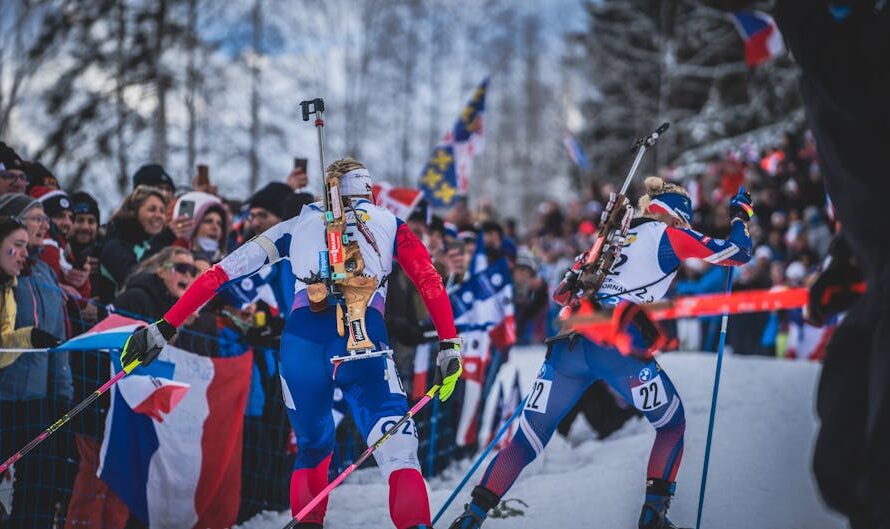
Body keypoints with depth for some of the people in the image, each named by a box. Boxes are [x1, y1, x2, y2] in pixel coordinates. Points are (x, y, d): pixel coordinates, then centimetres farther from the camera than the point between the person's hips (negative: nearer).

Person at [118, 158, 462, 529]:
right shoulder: (389, 224, 27)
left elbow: (221, 272, 24)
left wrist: (165, 327, 25)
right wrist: (449, 346, 10)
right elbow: (430, 283, 12)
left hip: (301, 337, 2)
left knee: (311, 449, 24)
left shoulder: (299, 225, 29)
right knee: (396, 446, -10)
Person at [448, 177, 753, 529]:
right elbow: (738, 252, 12)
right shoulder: (666, 235, 12)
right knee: (672, 424, 18)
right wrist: (741, 214, 29)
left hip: (568, 344, 5)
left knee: (528, 439, 8)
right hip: (618, 347, -5)